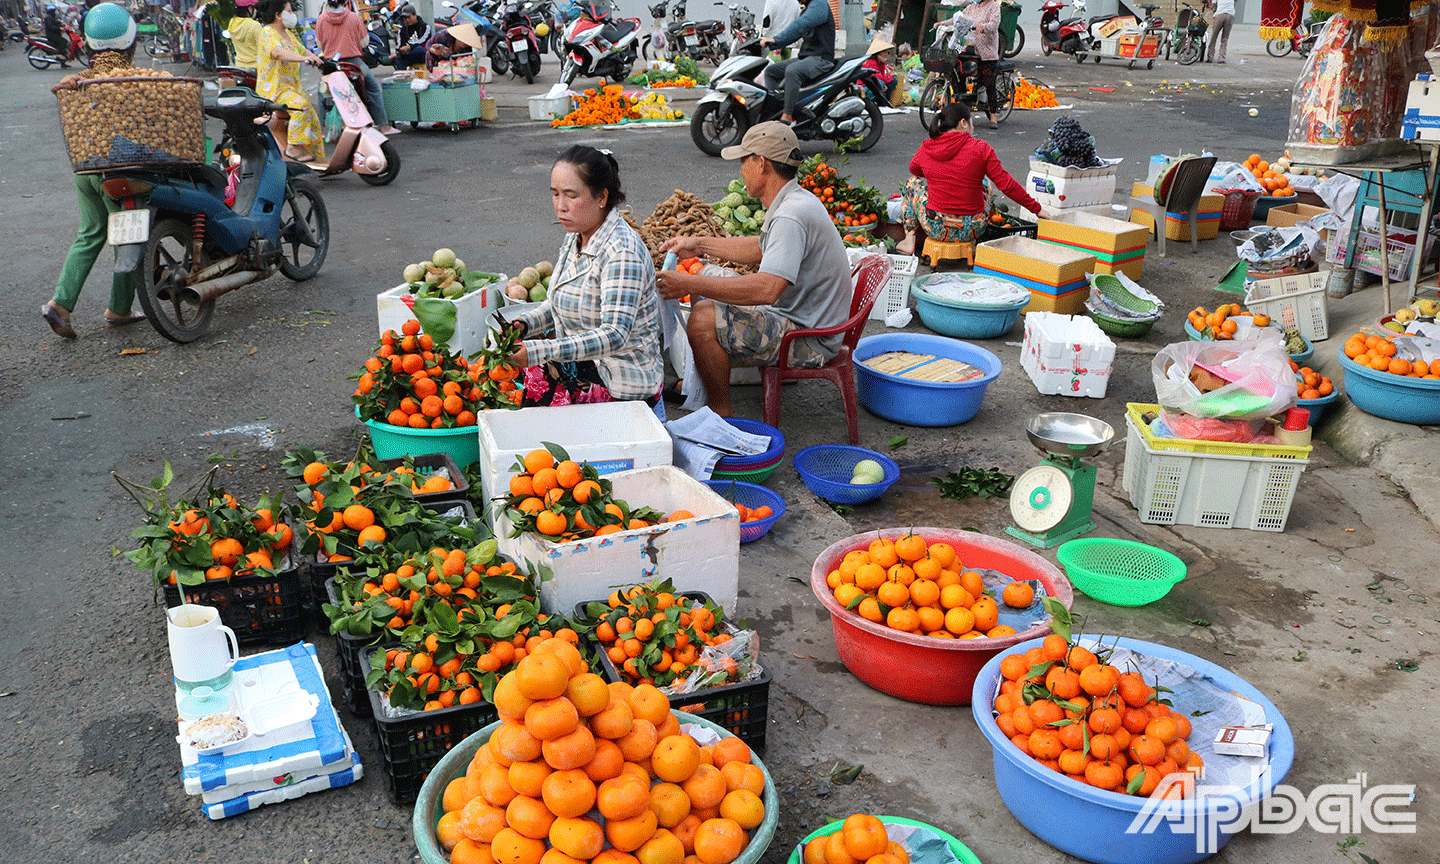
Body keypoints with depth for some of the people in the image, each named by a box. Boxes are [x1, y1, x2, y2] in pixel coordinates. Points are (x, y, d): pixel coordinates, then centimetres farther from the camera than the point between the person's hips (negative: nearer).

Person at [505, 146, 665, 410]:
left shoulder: (623, 252, -22)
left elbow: (614, 335, -31)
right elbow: (557, 303, 17)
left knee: (533, 379, -20)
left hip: (623, 383, -9)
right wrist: (524, 324, -5)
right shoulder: (574, 238, 5)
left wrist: (539, 351, -38)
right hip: (584, 363, 9)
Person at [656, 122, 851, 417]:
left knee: (703, 320, -26)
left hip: (809, 339, -11)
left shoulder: (793, 215, -27)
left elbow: (767, 289, -37)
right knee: (703, 294, 18)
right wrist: (700, 244, 20)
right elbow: (761, 249, 25)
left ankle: (721, 415, -11)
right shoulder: (796, 201, 7)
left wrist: (690, 284, -31)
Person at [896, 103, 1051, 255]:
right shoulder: (981, 149, -10)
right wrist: (1036, 208, 2)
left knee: (913, 183, 27)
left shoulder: (925, 149, -3)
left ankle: (909, 240, 26)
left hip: (937, 229, 0)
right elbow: (1007, 185, -8)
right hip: (971, 230, 0)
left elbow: (914, 169, 21)